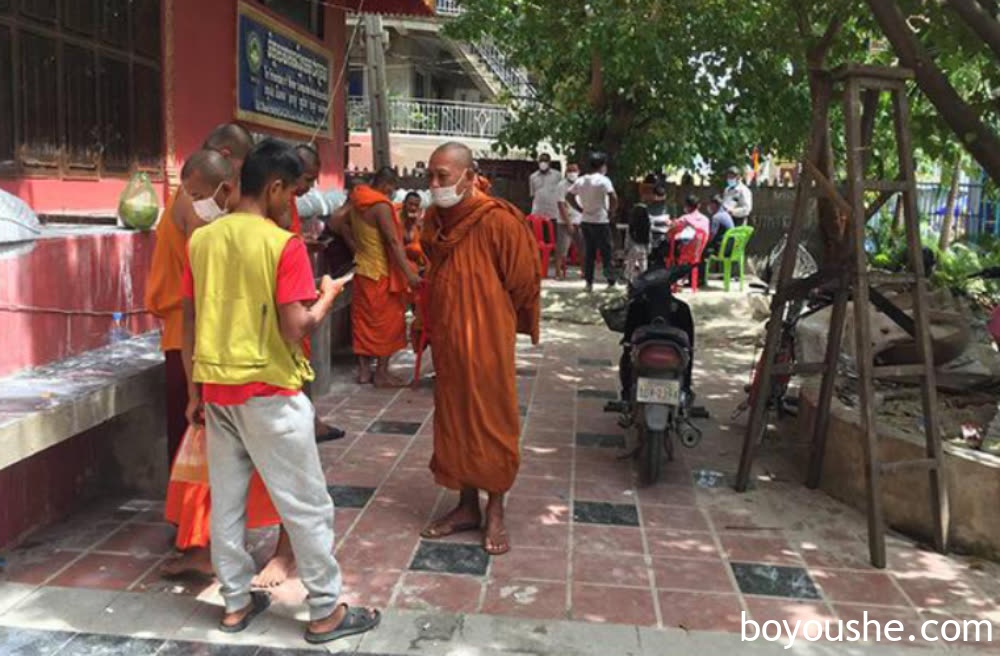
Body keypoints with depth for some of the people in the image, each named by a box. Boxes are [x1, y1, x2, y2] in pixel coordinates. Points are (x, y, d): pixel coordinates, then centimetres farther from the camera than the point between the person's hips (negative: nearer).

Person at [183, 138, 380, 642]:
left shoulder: (201, 240, 5)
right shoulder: (283, 244, -14)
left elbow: (189, 325, 9)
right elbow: (295, 330, -18)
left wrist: (195, 390, 17)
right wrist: (327, 296, 0)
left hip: (216, 388, 7)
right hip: (267, 391, -6)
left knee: (226, 500, 15)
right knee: (306, 505, 5)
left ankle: (236, 603, 27)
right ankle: (326, 612, 15)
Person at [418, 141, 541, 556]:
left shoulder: (498, 221, -15)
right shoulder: (434, 220, 6)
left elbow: (524, 281, -9)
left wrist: (495, 319, 4)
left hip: (488, 341, -6)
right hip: (446, 340, 7)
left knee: (492, 424, 4)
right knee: (453, 422, 13)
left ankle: (495, 513, 19)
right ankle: (467, 506, 28)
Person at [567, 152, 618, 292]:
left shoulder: (581, 181, 7)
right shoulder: (603, 180, -12)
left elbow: (568, 196, 12)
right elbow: (613, 197, -24)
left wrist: (580, 209, 10)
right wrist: (612, 211, -9)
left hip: (585, 220, 6)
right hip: (600, 221, -6)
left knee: (589, 252, 10)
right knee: (606, 252, 0)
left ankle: (589, 283, 10)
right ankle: (611, 282, 1)